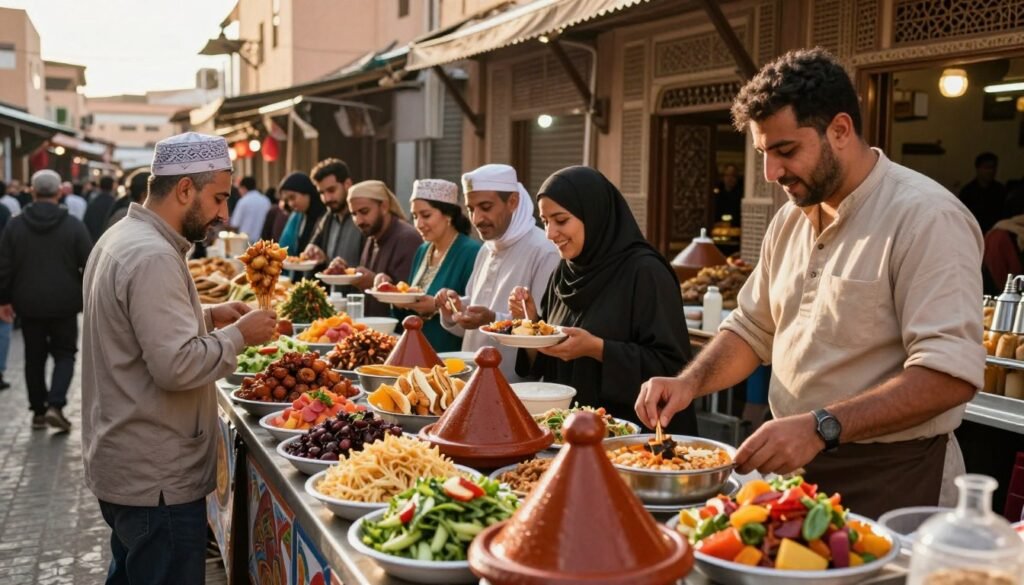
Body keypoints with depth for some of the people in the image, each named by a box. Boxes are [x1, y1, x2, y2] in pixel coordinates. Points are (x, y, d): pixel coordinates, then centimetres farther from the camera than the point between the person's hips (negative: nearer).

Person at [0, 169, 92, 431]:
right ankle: (55, 404, -7)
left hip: (28, 304, 2)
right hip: (64, 304, -2)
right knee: (64, 354, 9)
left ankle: (38, 411, 17)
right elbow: (89, 266, -7)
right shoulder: (73, 225, -7)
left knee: (34, 357, 13)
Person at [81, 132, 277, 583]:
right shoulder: (152, 256, -23)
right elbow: (178, 365, -28)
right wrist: (239, 335, -14)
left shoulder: (122, 237, 10)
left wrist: (208, 315, 10)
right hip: (157, 478, -10)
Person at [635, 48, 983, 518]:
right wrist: (689, 383, -2)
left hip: (889, 482, -6)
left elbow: (950, 373, -25)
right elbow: (751, 329, 17)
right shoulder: (789, 220, 9)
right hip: (795, 466, 7)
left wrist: (821, 427, -33)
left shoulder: (926, 216, -17)